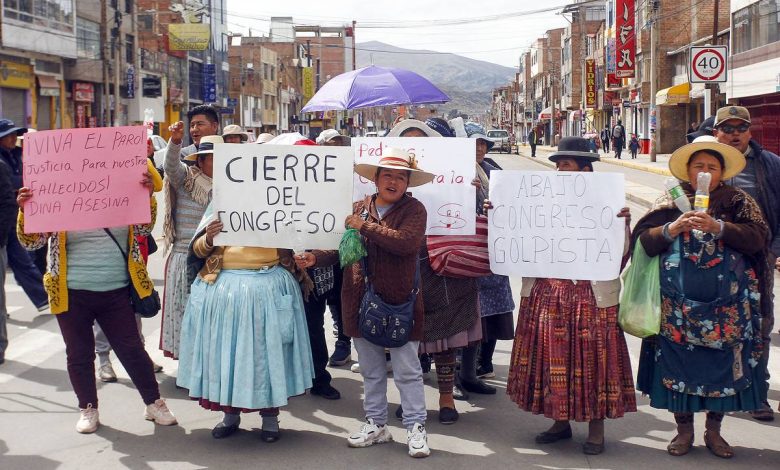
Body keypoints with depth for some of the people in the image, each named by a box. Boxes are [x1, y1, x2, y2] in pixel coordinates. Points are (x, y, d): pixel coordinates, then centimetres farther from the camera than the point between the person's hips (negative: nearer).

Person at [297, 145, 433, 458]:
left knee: (407, 370, 3)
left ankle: (415, 427, 15)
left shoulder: (413, 210, -7)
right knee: (370, 370, 16)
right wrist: (316, 257, -3)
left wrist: (366, 227, -19)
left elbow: (405, 242, -25)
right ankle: (376, 424, 30)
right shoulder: (357, 209, 8)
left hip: (399, 303, -5)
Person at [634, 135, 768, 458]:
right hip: (678, 305, 0)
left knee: (723, 364, 5)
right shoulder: (673, 202, 7)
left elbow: (756, 237, -9)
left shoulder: (737, 201, 6)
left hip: (727, 307, 0)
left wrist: (717, 227, -21)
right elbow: (644, 240, -2)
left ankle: (713, 430, 23)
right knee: (679, 363, 3)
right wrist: (672, 229, -19)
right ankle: (684, 429, 20)